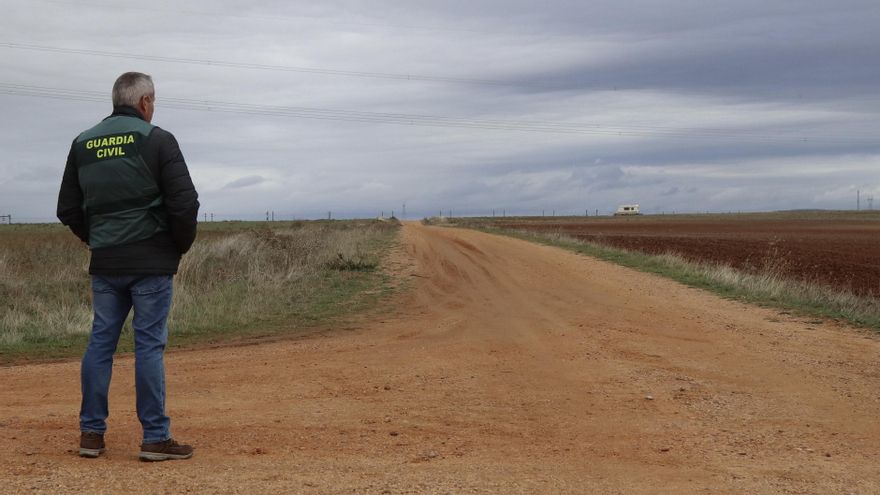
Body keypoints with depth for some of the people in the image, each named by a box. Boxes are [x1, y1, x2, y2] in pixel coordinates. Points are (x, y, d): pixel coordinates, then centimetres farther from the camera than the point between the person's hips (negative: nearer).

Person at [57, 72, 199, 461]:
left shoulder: (83, 144, 8)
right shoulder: (157, 140, -6)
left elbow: (68, 210, 11)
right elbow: (184, 203, -12)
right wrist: (181, 246, 3)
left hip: (104, 263, 4)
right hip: (151, 261, -4)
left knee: (100, 341, 11)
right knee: (150, 344, -2)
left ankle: (91, 432, 13)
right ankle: (155, 438, 1)